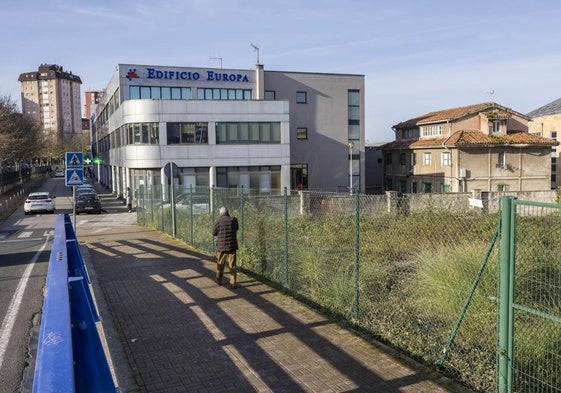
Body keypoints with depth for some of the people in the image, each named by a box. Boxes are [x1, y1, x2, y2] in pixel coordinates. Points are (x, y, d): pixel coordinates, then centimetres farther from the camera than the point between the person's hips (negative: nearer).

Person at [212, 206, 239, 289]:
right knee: (232, 265, 4)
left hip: (221, 246, 0)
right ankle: (233, 283, 1)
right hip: (232, 246, 0)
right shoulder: (234, 220, -3)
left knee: (220, 264, 17)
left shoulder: (219, 221, -8)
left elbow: (214, 233, 2)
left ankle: (219, 280, 29)